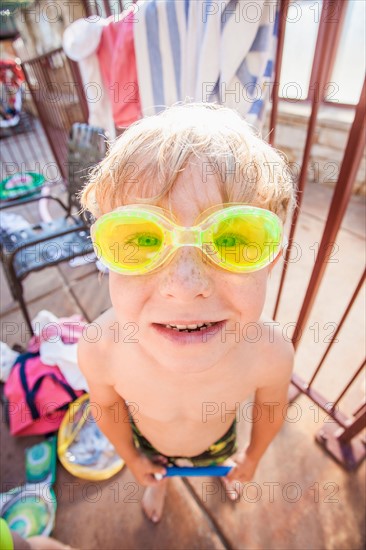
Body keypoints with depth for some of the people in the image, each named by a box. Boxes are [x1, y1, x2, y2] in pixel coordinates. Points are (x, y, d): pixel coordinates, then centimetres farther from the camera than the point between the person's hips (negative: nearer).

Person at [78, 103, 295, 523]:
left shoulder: (270, 354, -40)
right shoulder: (100, 351, -41)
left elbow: (270, 408, -16)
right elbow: (106, 405, -17)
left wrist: (253, 456, 3)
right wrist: (131, 458, 2)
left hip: (218, 440, 0)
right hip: (149, 441, 1)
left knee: (222, 458, 36)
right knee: (156, 467, 36)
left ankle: (226, 469, 75)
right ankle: (159, 482, 75)